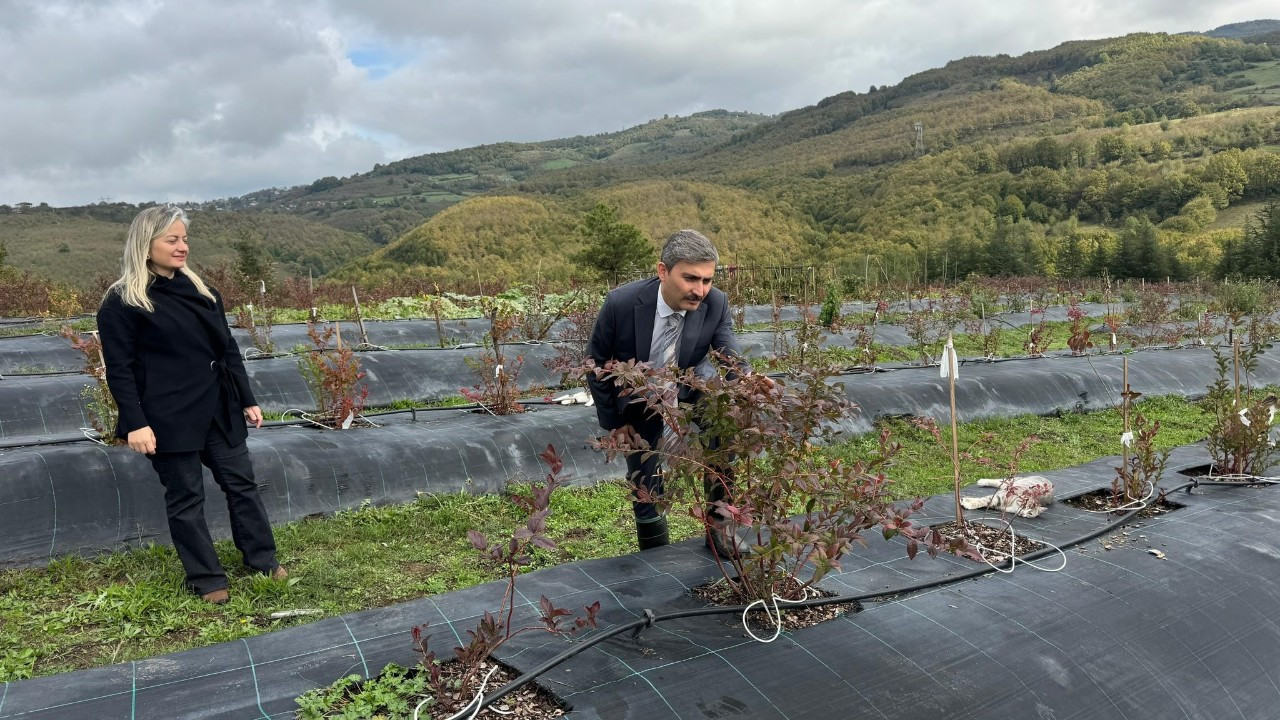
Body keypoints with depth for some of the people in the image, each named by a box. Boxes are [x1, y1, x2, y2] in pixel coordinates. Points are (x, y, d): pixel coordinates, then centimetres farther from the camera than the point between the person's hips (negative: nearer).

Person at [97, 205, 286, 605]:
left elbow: (228, 350, 14)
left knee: (241, 482, 10)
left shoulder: (200, 290, 12)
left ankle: (263, 560, 23)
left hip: (218, 410, 6)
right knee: (185, 497, 4)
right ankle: (206, 579, 16)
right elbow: (119, 369, -9)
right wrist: (135, 423, -15)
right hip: (169, 417, -6)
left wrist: (247, 400, 12)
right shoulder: (122, 302, -6)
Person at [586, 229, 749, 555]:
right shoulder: (621, 303, -28)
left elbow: (732, 362, -27)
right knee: (646, 490, 0)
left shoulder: (716, 304, -22)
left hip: (690, 394, 1)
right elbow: (596, 365, -12)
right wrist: (615, 424, -7)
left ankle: (719, 527, -12)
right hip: (639, 403, -1)